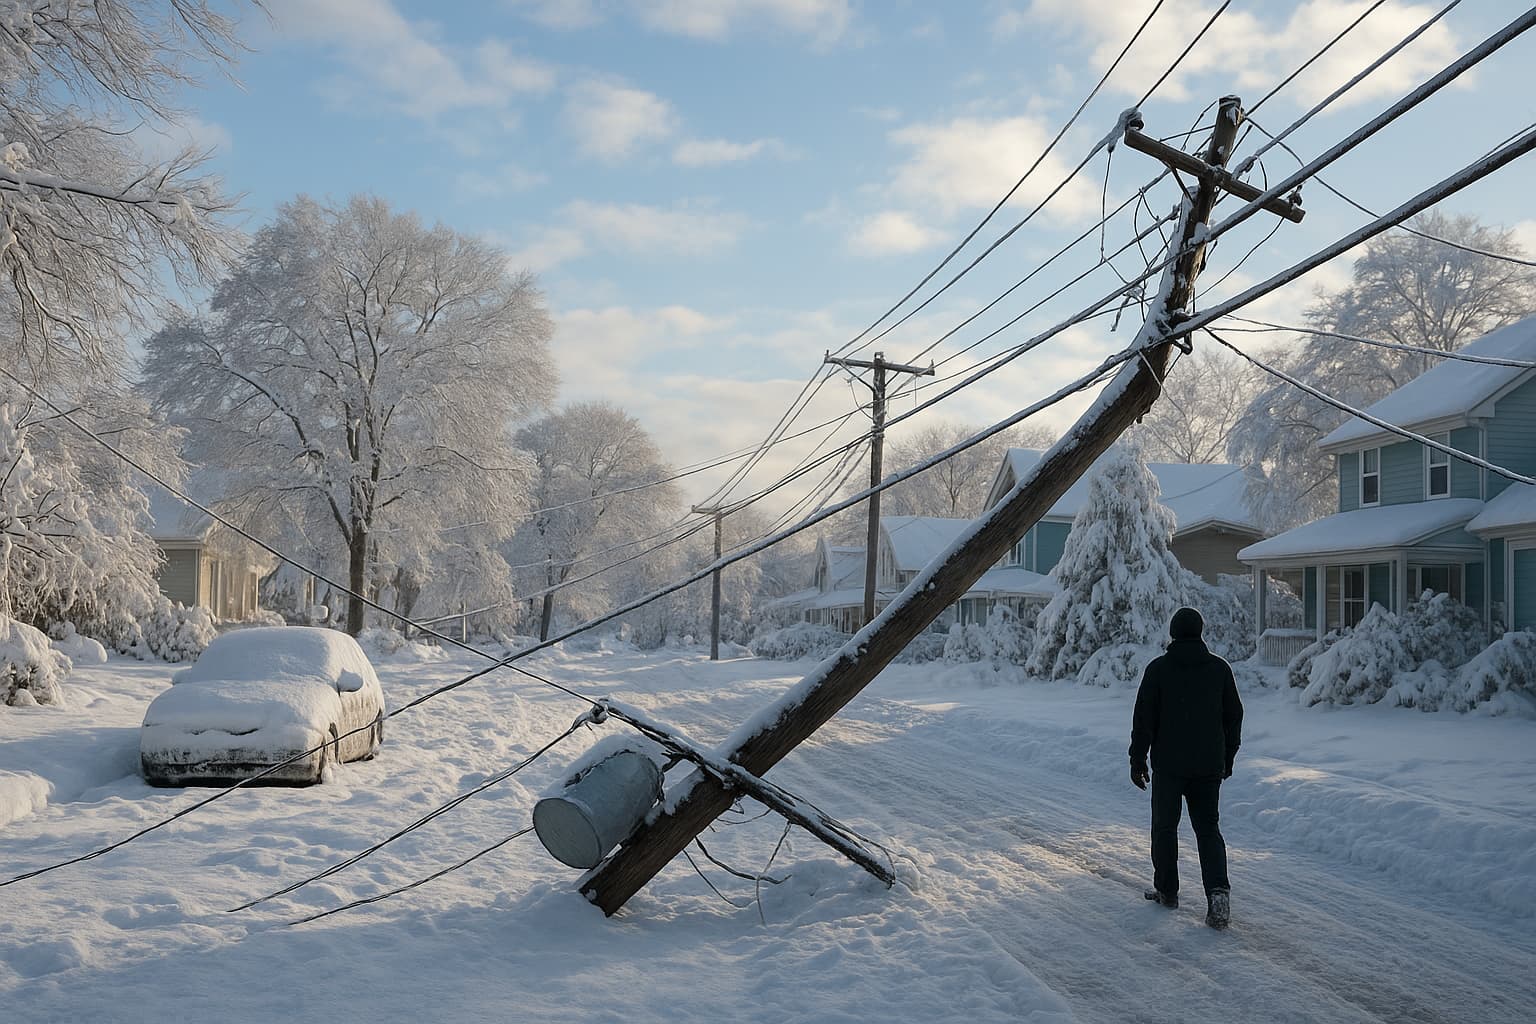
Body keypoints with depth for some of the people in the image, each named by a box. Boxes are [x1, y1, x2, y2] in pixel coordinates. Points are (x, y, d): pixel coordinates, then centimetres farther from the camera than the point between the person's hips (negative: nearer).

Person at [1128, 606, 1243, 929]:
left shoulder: (1159, 668, -7)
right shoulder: (1220, 668, 3)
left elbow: (1144, 718, -7)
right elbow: (1234, 716, 10)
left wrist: (1138, 760, 0)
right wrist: (1228, 757, 20)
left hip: (1168, 764, -3)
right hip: (1209, 766, 3)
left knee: (1164, 826, 11)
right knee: (1208, 828, 8)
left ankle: (1166, 890, 19)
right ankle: (1218, 890, -9)